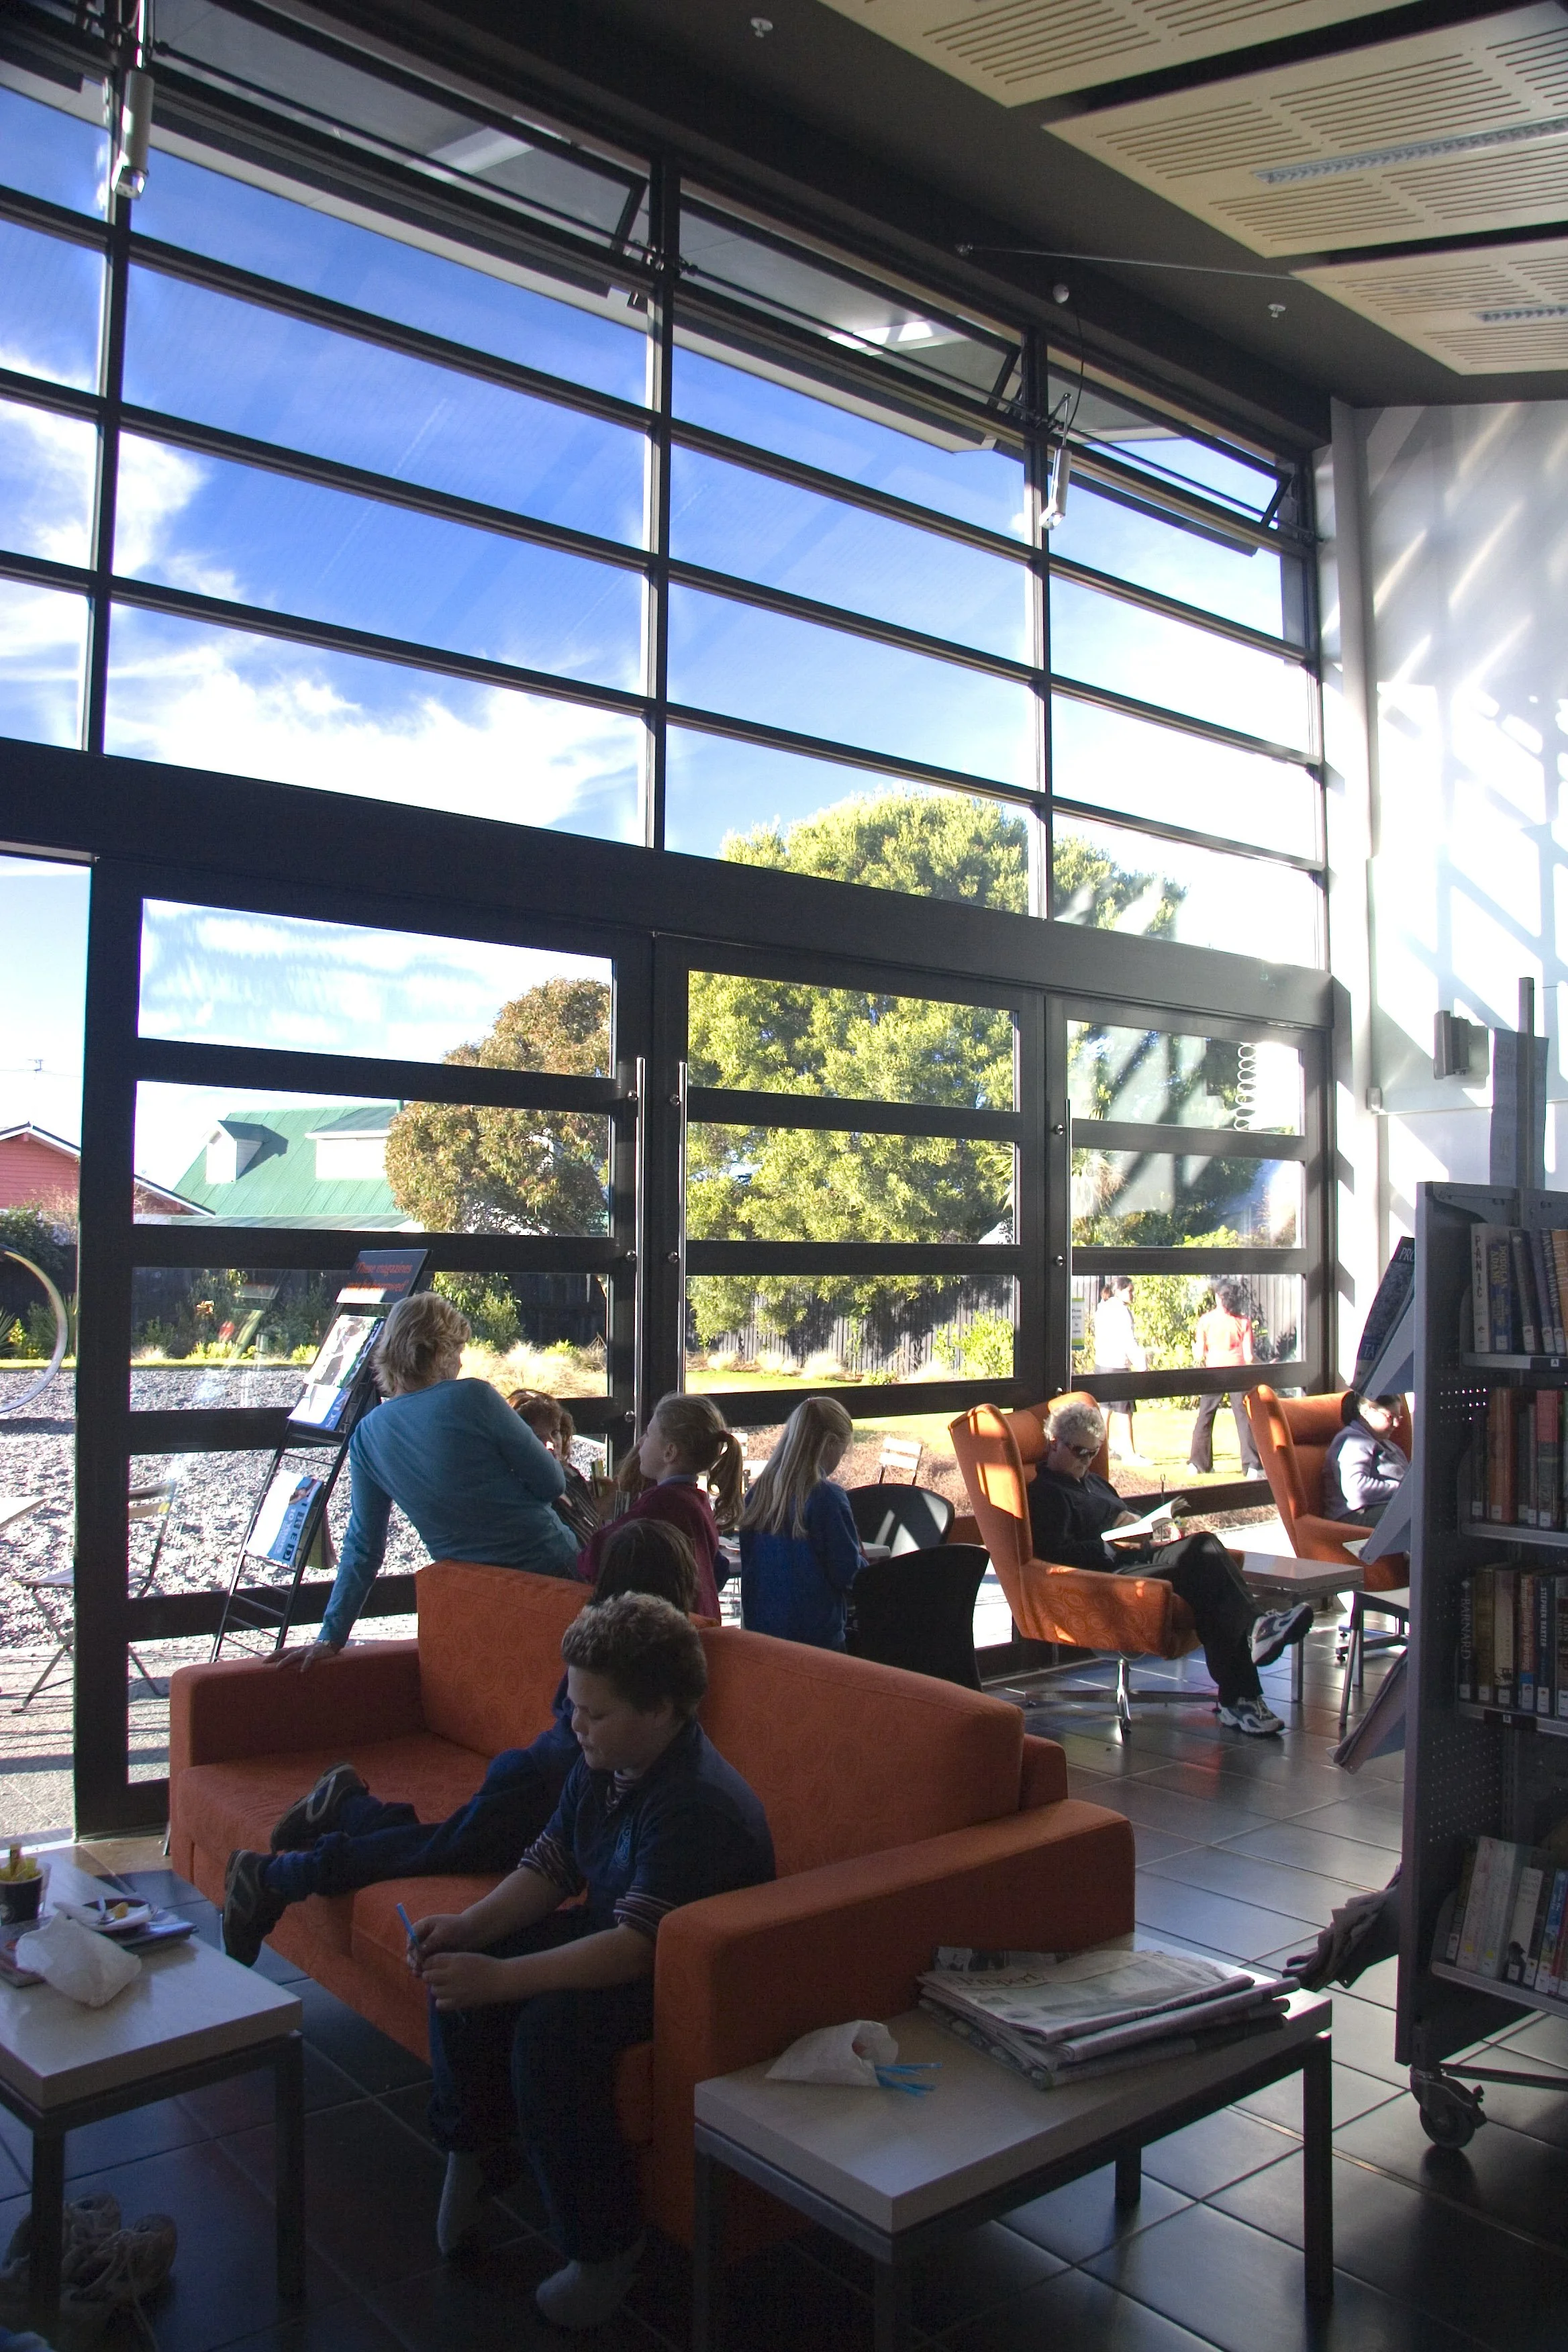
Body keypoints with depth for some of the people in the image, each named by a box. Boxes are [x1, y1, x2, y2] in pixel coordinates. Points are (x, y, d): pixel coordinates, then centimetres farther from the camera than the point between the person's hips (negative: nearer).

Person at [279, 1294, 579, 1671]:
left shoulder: (368, 1434, 1)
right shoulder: (471, 1397, -15)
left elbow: (363, 1543, 4)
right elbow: (551, 1484, -10)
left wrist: (331, 1635, 11)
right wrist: (546, 1455, 13)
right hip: (549, 1566, -5)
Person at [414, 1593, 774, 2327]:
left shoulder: (698, 1804, -33)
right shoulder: (603, 1765, -4)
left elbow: (635, 1947, -36)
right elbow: (551, 1866, 4)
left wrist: (497, 1978, -37)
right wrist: (469, 1926, -13)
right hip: (607, 1930, 9)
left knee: (550, 2026, -31)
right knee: (454, 1967, -2)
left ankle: (603, 2245, -10)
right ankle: (477, 2151, 19)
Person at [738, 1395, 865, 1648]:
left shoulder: (758, 1492, 2)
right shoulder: (828, 1497, -17)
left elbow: (748, 1562, 10)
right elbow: (848, 1573, -12)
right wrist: (862, 1559, 8)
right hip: (817, 1636, -6)